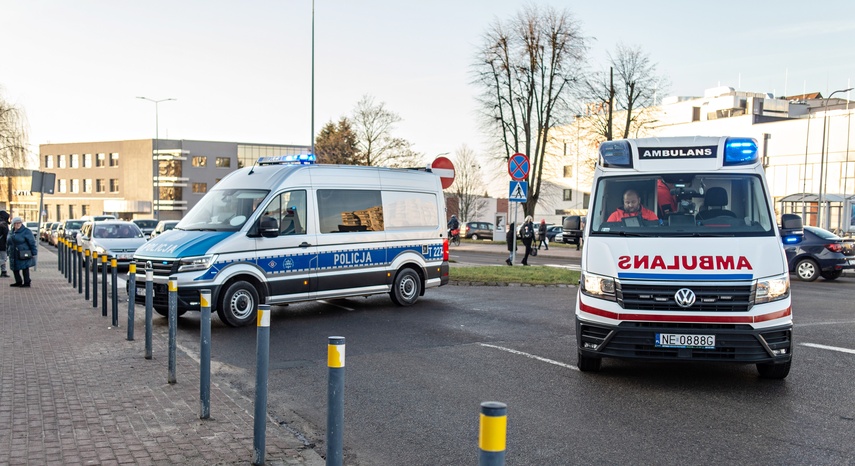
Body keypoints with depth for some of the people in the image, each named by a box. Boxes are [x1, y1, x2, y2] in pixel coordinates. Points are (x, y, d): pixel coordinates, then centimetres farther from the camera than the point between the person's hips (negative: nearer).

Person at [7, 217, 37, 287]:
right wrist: (8, 252, 19)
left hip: (24, 255, -7)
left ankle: (27, 283, 1)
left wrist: (34, 253, -14)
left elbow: (32, 243, -11)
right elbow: (8, 243, 22)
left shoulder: (26, 231, -8)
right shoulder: (11, 232, 13)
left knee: (25, 268, -4)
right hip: (14, 255, 7)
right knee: (15, 269, 10)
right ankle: (18, 282, 22)